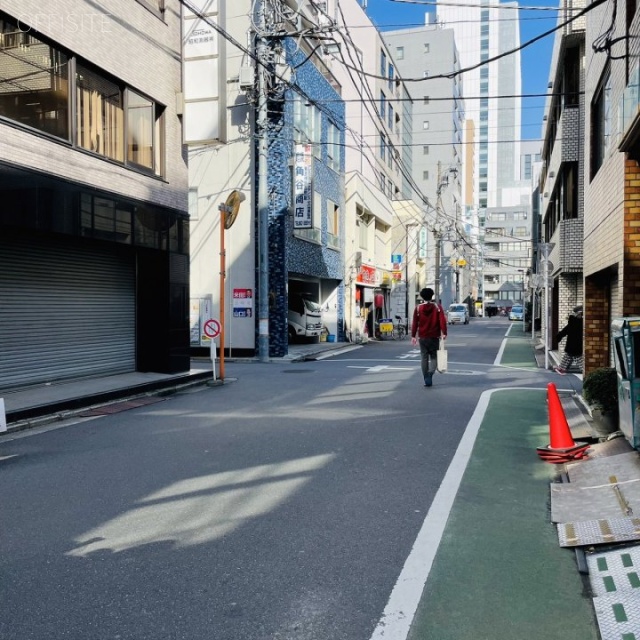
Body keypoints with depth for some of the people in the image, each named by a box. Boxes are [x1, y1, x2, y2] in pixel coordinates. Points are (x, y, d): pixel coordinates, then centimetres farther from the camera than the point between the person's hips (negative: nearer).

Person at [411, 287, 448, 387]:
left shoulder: (418, 308, -1)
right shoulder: (437, 307, -2)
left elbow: (414, 323, -2)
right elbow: (442, 320, -10)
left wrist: (413, 336, 2)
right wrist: (444, 333, -7)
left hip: (422, 337, 0)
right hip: (434, 337, 0)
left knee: (424, 358, 7)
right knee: (434, 356, 9)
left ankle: (426, 380, 5)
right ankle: (431, 372, -18)